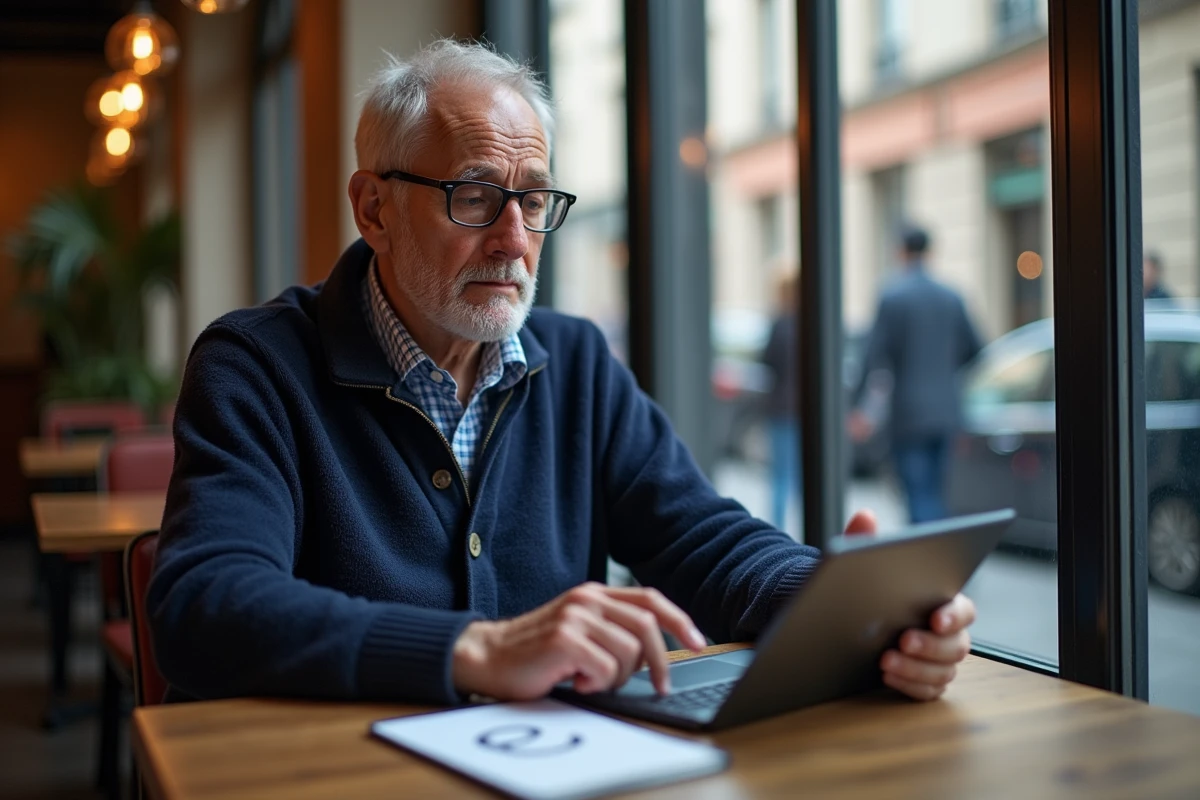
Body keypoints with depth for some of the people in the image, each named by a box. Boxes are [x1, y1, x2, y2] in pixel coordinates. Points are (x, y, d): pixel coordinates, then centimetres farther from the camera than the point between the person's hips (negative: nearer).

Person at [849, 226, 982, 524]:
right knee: (933, 494, 15)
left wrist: (860, 407, -8)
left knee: (919, 496, -5)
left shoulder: (892, 297, -9)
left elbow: (875, 355, -13)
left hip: (909, 413, -5)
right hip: (946, 412, 6)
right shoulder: (952, 298, 7)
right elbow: (972, 348, 13)